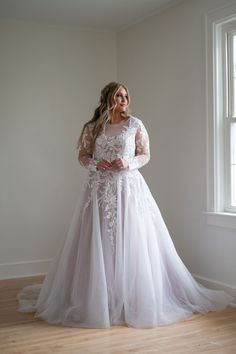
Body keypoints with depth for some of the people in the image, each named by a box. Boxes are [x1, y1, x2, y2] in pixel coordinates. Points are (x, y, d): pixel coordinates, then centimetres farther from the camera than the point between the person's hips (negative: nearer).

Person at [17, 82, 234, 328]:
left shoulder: (135, 124, 3)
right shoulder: (93, 127, 6)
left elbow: (145, 155, 7)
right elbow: (82, 155, 12)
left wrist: (128, 163, -12)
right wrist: (96, 164, -9)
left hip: (129, 187, -1)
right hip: (100, 188, 1)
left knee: (131, 241, -2)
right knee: (98, 243, 1)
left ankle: (135, 299, 10)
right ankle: (96, 298, 13)